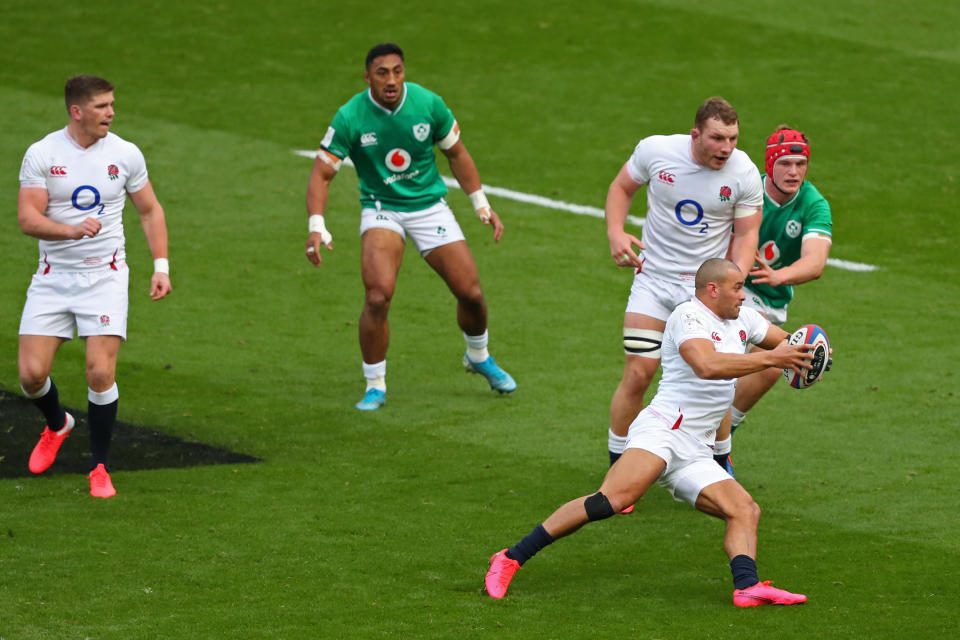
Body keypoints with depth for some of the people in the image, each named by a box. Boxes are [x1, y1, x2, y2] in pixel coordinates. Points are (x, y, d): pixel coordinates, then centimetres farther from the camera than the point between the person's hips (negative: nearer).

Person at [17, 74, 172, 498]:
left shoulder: (125, 154, 0)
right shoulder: (42, 154, -6)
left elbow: (150, 210, 12)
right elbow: (26, 219, -11)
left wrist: (161, 266, 2)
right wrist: (72, 230, -29)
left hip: (105, 275, 0)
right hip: (53, 278, 0)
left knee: (101, 372, -13)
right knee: (31, 372, -5)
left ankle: (100, 467, 4)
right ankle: (57, 425, 30)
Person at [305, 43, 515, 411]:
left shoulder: (428, 104, -10)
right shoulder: (350, 117, -17)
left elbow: (457, 153, 6)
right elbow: (322, 173, -13)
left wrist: (482, 205, 6)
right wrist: (317, 226, -27)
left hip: (430, 205, 2)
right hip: (381, 209, -2)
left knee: (470, 293, -1)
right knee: (378, 296, -23)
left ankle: (478, 357, 32)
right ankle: (375, 386, -5)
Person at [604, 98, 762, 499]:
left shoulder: (744, 173, -10)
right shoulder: (655, 151, -10)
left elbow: (747, 232, 0)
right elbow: (621, 187, 8)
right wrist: (615, 232, -8)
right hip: (654, 280, 0)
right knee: (638, 374, -8)